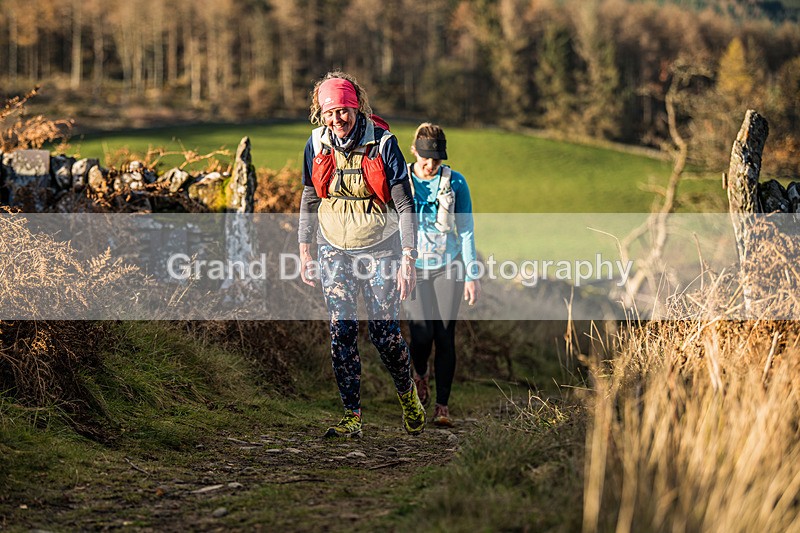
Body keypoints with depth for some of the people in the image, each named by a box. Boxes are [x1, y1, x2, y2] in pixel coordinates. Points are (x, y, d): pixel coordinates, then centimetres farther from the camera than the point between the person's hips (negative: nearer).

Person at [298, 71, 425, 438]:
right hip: (335, 252, 3)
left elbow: (404, 205, -11)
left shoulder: (382, 143, -13)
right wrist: (305, 251, 8)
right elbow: (310, 199, 10)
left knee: (385, 333, -3)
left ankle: (408, 393, 26)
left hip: (380, 250, -3)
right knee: (342, 332, -6)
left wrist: (408, 259, -16)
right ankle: (352, 417, -1)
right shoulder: (317, 144, -2)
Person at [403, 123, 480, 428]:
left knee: (445, 336, -5)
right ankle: (420, 375, 20)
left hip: (448, 266, 1)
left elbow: (466, 231, 2)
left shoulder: (455, 183, -2)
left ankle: (442, 407, 4)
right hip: (412, 267, -1)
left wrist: (472, 275, -1)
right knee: (422, 334, -14)